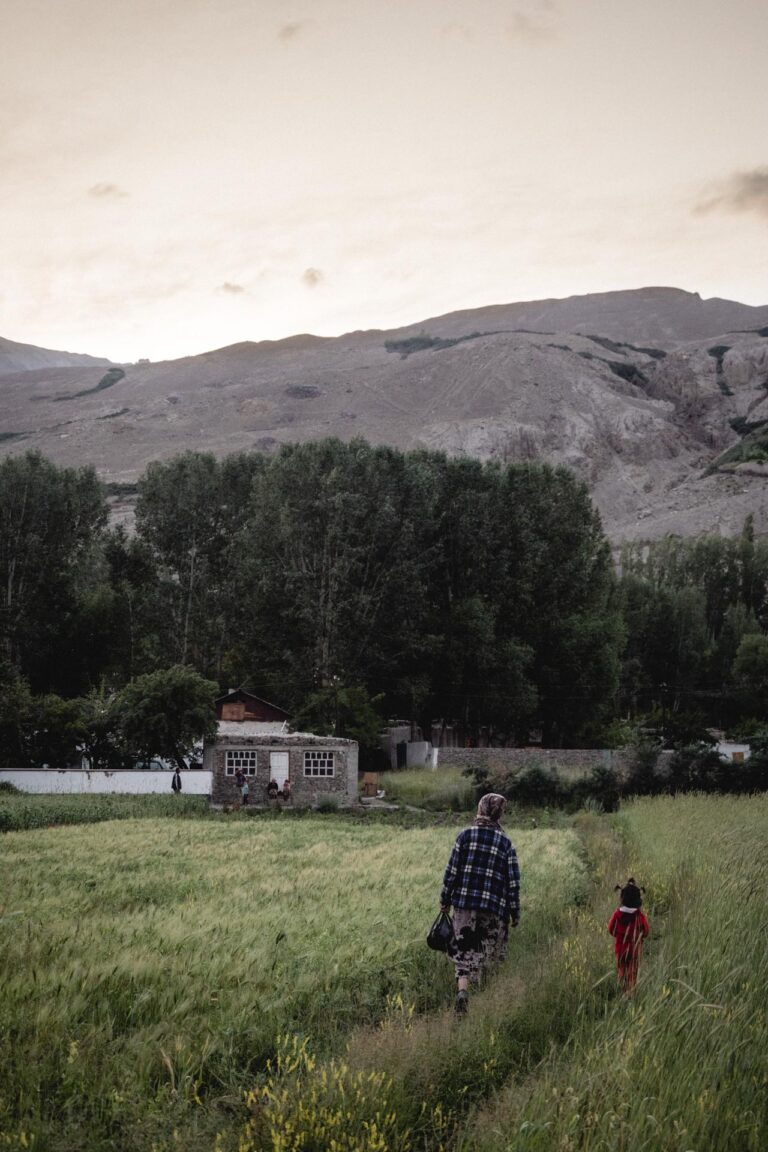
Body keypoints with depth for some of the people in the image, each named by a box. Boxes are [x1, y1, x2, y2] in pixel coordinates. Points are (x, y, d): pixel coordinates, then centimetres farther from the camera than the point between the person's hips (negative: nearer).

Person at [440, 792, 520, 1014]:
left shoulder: (465, 836, 0)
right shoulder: (505, 843, 1)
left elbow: (452, 871, -1)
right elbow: (513, 881, 1)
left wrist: (445, 900, 8)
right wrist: (515, 913, 8)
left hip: (465, 903, 0)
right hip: (493, 907, 0)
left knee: (463, 950, 1)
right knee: (486, 951, 16)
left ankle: (462, 990, -19)